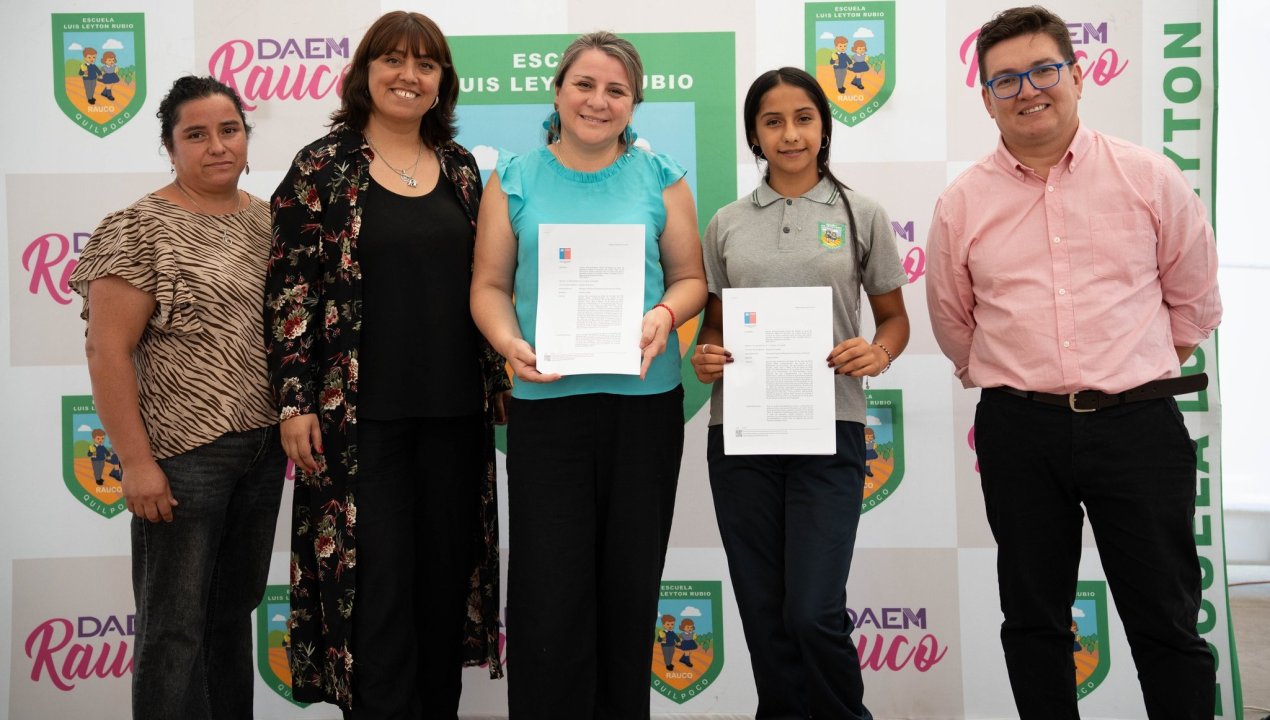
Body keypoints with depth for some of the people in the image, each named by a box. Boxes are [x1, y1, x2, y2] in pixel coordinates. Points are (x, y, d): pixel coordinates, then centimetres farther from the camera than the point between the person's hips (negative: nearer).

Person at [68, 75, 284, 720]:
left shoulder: (268, 220, 8)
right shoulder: (140, 230, -10)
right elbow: (108, 351, -13)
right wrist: (136, 461, -16)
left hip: (264, 446, 6)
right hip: (184, 454, -6)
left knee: (235, 607, 18)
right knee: (176, 624, 3)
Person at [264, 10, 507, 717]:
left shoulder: (460, 167, 10)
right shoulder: (324, 166, -1)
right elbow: (290, 288, -4)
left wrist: (502, 380, 11)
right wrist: (295, 400, -9)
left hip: (453, 408, 4)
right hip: (361, 412, -4)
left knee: (447, 570, 11)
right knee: (375, 577, -1)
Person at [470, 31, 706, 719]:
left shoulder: (660, 178, 7)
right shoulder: (515, 179, 6)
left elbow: (690, 276, 9)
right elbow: (490, 284, 5)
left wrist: (665, 315, -12)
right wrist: (510, 342, -14)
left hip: (645, 399, 1)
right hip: (546, 402, -1)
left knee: (630, 582, 9)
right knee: (548, 590, -4)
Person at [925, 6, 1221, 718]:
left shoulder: (1150, 178, 1)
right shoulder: (962, 204, 3)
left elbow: (1193, 303, 10)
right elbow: (954, 325, 16)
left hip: (1139, 424, -1)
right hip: (1018, 433, 1)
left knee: (1168, 623, 6)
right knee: (1034, 622, 12)